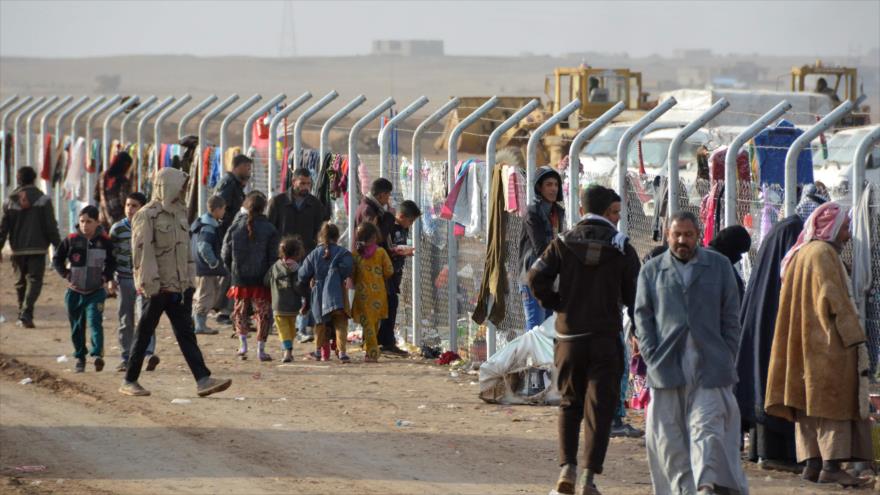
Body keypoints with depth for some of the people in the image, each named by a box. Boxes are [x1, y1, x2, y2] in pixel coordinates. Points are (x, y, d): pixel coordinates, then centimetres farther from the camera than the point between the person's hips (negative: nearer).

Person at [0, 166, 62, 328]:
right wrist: (58, 246, 0)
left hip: (18, 249, 3)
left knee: (20, 283, 16)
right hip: (37, 248, -3)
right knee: (34, 281, -3)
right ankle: (26, 314, -21)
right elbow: (51, 226, -6)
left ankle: (22, 316, 23)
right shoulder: (43, 200, -5)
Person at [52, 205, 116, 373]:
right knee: (77, 327, 10)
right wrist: (66, 275, -3)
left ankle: (97, 354, -28)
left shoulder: (104, 241, -3)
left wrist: (105, 277, -3)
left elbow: (112, 263, 12)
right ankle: (80, 358, 23)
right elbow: (57, 260, 9)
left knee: (95, 321, -20)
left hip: (96, 291, -2)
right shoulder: (71, 240, -2)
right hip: (75, 291, 2)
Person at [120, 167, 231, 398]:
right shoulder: (147, 216, -11)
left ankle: (203, 379, -6)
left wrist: (189, 281, 16)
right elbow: (143, 253, -15)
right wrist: (149, 284, -19)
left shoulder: (179, 213, 14)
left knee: (186, 333, 1)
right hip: (157, 288, -7)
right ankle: (129, 381, 12)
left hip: (178, 286, 7)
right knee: (144, 335, 2)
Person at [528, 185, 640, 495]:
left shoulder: (563, 244, 1)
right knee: (600, 406, 1)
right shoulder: (621, 248, -1)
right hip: (606, 339, -2)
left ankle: (567, 467, 3)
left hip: (568, 337, 2)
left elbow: (536, 277, -10)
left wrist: (555, 304, 4)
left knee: (570, 403, 16)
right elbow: (634, 295, 0)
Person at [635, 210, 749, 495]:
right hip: (667, 363, 1)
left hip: (709, 364, -1)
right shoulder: (651, 271, 13)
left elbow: (730, 316, 10)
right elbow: (643, 317, 9)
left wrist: (726, 358, 2)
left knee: (707, 427, -10)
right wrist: (652, 357, -3)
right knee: (668, 432, 0)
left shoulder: (719, 266, 12)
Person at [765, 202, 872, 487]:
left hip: (804, 342, 10)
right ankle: (831, 465, -15)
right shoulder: (823, 253, -11)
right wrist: (854, 336, -18)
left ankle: (812, 462, 7)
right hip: (827, 343, -10)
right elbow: (833, 298, -19)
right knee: (833, 400, -10)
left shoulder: (801, 254, 18)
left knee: (809, 400, 8)